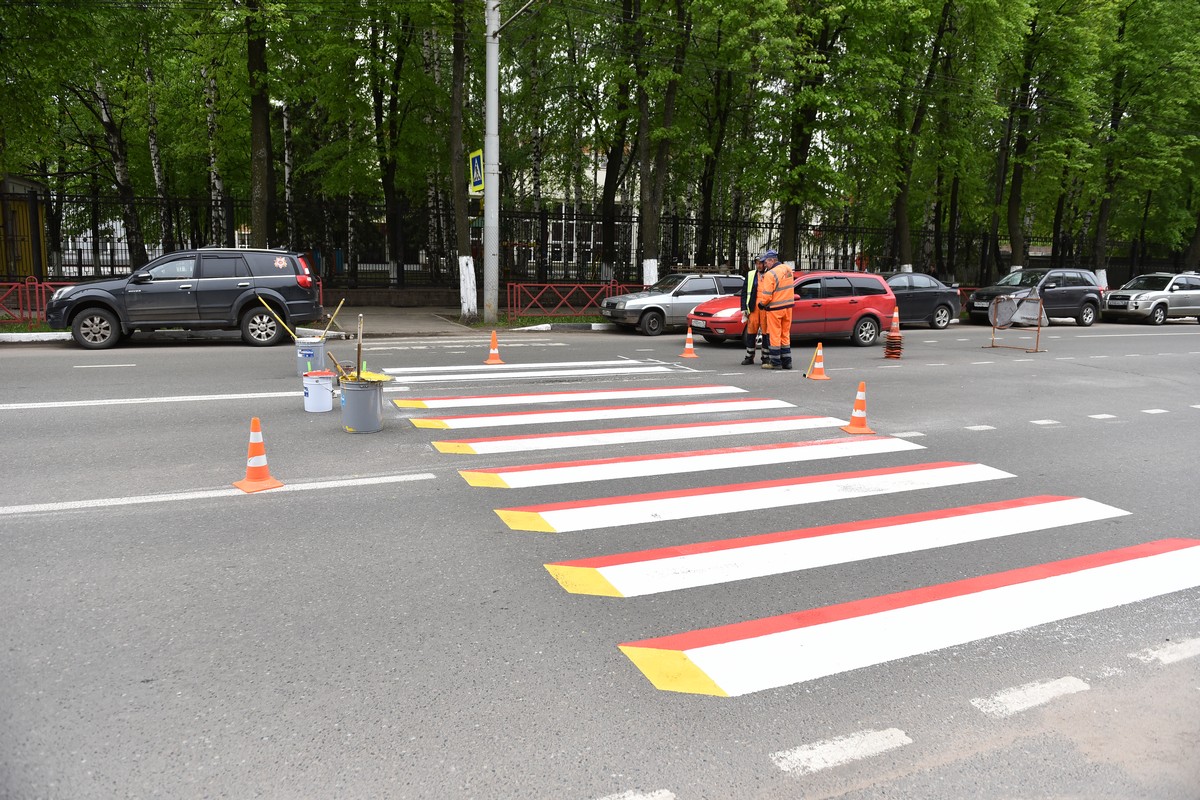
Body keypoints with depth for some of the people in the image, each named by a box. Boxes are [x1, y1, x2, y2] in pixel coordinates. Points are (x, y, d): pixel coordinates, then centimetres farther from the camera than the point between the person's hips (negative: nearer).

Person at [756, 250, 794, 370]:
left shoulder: (770, 274, -18)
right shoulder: (787, 268, 4)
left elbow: (767, 295, -18)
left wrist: (761, 304, 0)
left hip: (775, 309, -7)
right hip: (788, 306, 7)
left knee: (775, 335, 1)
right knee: (785, 335, 13)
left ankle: (776, 363, 4)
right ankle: (787, 361, 16)